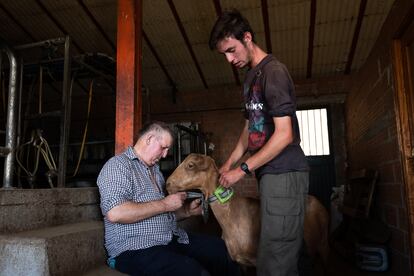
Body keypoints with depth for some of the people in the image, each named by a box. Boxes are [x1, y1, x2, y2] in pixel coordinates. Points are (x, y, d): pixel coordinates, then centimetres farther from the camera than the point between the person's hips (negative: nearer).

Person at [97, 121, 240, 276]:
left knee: (224, 249, -3)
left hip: (173, 238, 8)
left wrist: (187, 211, 8)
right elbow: (115, 213, -23)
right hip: (135, 249, -8)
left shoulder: (155, 170, 20)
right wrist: (164, 204, -16)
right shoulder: (118, 165, -7)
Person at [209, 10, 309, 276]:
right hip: (271, 174, 9)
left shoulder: (273, 71, -10)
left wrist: (243, 169, -12)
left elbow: (284, 134, -17)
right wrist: (228, 164, 13)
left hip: (284, 174, -9)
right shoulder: (251, 76, 18)